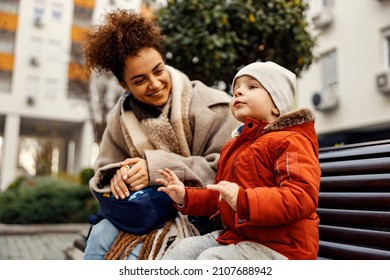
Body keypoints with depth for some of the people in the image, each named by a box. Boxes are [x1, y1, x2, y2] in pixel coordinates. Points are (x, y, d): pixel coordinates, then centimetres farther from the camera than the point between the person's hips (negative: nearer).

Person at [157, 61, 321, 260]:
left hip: (277, 246, -9)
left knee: (211, 258, -23)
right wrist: (186, 197, 10)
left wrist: (243, 200, -38)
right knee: (185, 249, 1)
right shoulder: (233, 146, 18)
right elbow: (217, 198, 27)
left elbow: (302, 197, -27)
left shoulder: (290, 141, -13)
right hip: (235, 236, 9)